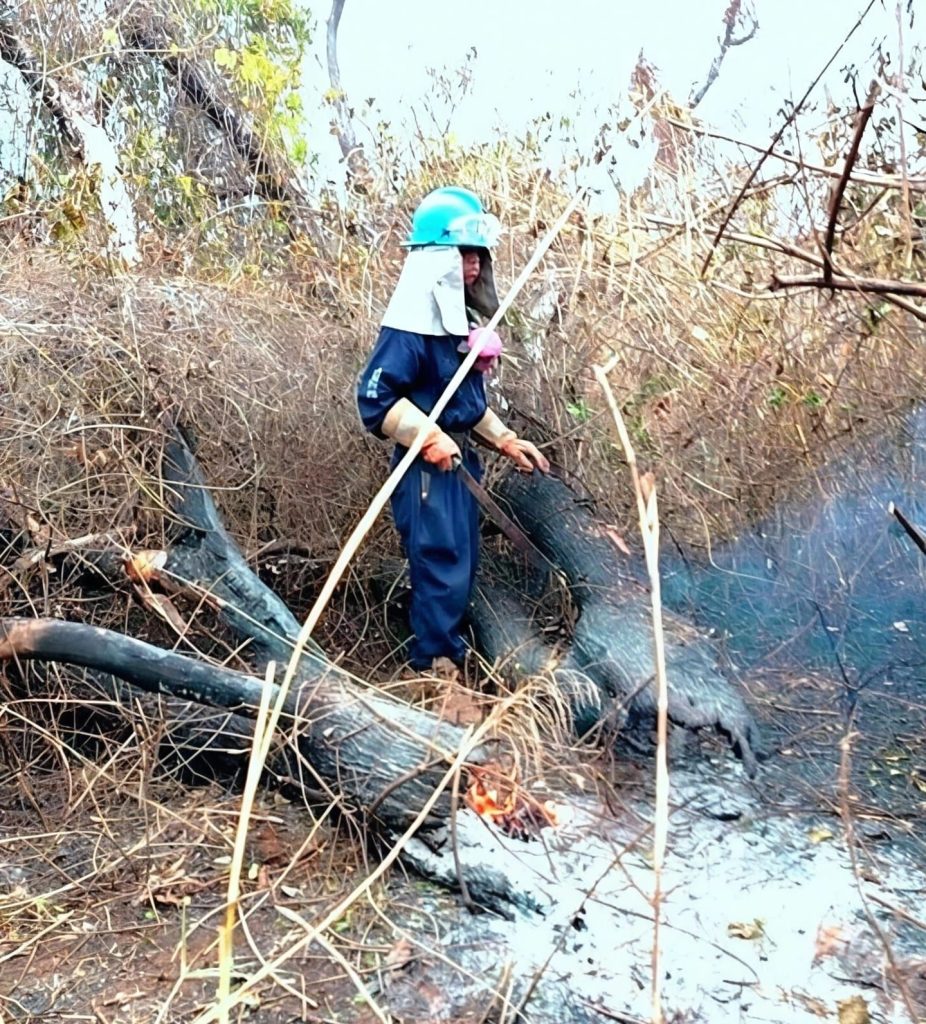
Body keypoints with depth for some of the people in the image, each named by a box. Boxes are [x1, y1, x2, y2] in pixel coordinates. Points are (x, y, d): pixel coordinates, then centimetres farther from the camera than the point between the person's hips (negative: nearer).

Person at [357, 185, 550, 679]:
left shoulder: (458, 318, 12)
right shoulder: (411, 323, -16)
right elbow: (376, 397, -21)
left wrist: (506, 440, 16)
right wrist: (430, 438, -25)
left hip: (461, 460, 9)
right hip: (429, 467, -9)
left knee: (462, 565, 17)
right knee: (442, 567, -4)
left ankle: (450, 653, 32)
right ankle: (437, 668, 11)